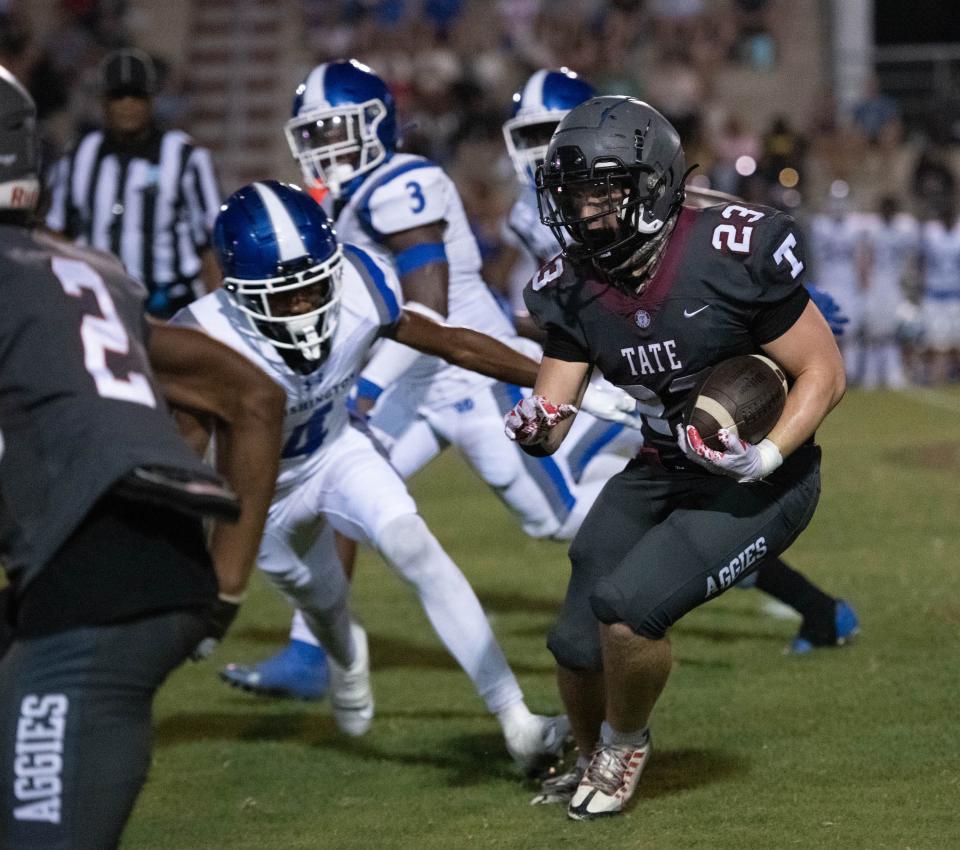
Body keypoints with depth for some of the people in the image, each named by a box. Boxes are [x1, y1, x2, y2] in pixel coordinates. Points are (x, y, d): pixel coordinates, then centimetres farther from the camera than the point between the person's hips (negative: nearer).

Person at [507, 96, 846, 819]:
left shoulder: (735, 256, -23)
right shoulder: (575, 288, -6)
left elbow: (824, 372, -15)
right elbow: (554, 415, -2)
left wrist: (766, 456, -30)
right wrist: (536, 427, -26)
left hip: (758, 483, -6)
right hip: (662, 475, 6)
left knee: (625, 606, -23)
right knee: (576, 645, 4)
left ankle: (625, 745, 8)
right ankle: (594, 762, 38)